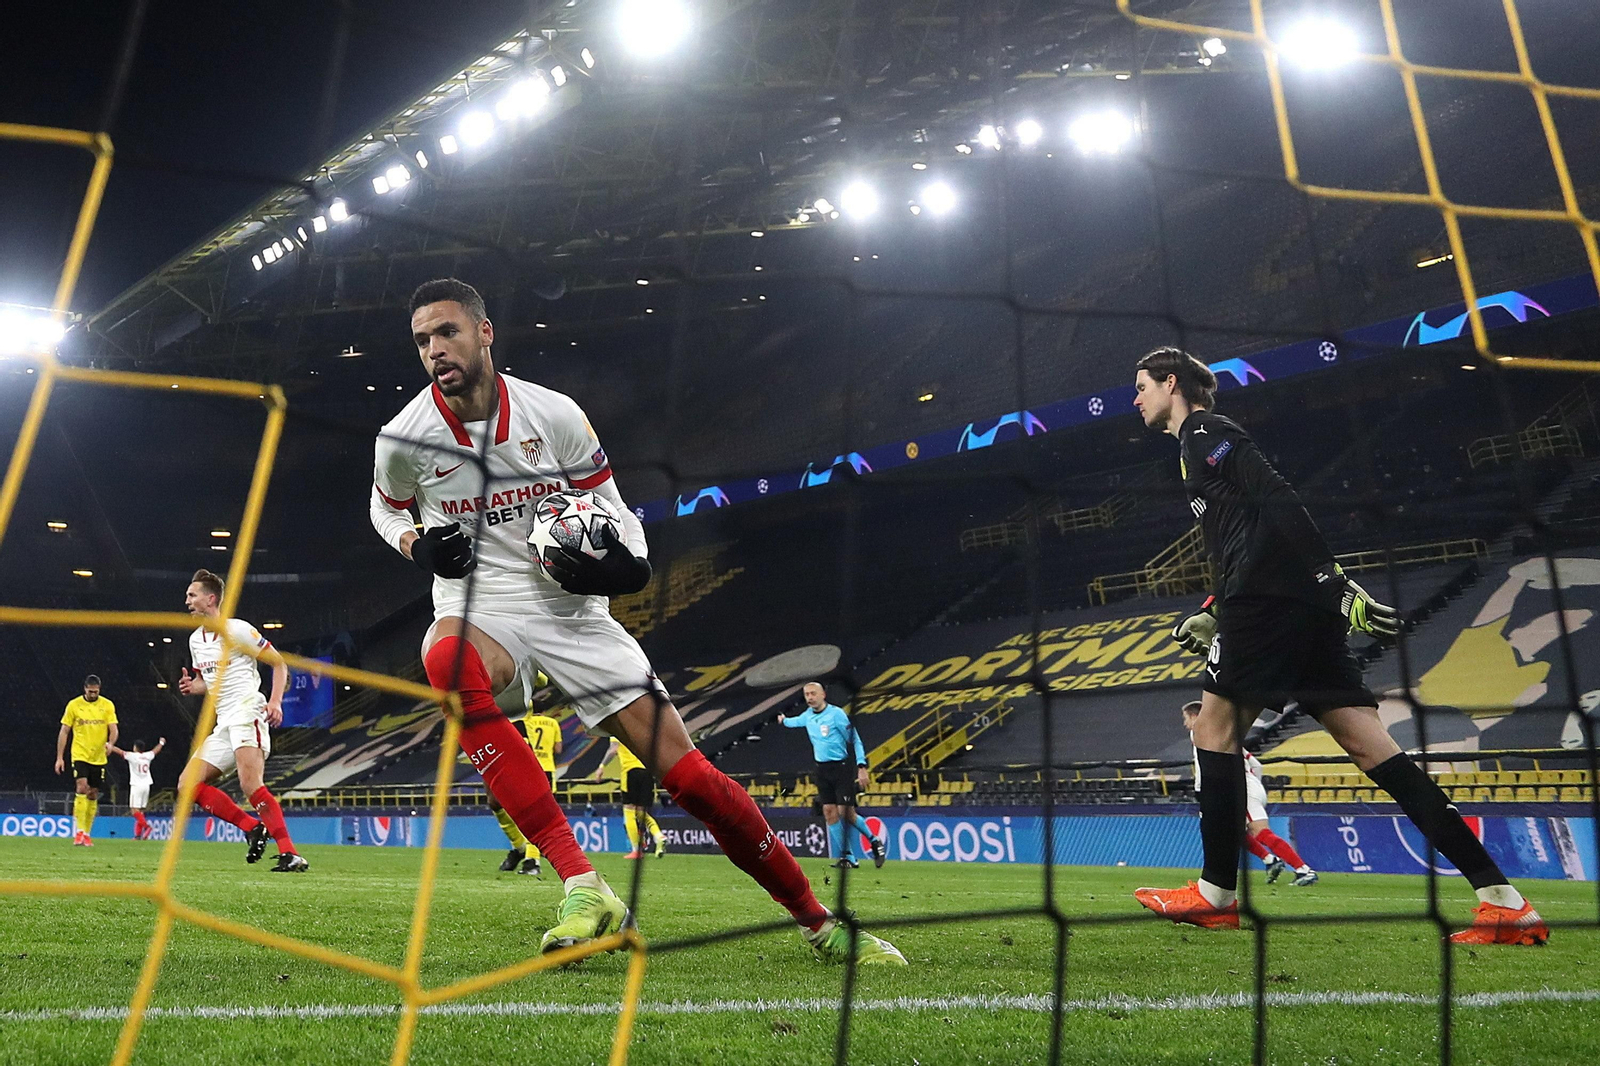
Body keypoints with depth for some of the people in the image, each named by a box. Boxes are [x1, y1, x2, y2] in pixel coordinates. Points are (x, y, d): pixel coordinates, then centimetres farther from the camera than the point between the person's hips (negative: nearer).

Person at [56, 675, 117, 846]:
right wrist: (59, 757, 0)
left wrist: (110, 743, -23)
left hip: (99, 758, 2)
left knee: (93, 795, 6)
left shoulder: (108, 705, 3)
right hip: (80, 755, -2)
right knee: (82, 788, -18)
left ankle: (87, 834, 16)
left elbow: (113, 730, -1)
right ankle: (78, 832, -16)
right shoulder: (74, 705, 0)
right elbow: (64, 731, 4)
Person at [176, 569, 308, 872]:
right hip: (223, 723, 9)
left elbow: (279, 662, -4)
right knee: (188, 784, 1)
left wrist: (275, 702, -17)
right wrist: (191, 686, 6)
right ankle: (253, 828, 3)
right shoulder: (195, 639, 18)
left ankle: (291, 855, -25)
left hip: (247, 712, -9)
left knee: (250, 785, -24)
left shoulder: (237, 629, -5)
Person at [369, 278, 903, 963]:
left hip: (569, 605, 0)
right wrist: (419, 546, -6)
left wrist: (624, 562, -19)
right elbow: (386, 509, 17)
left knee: (685, 769, -8)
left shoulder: (554, 414, -5)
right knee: (448, 662, -40)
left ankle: (819, 922, 10)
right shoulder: (403, 439, -5)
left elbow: (613, 515, 5)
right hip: (480, 607, 0)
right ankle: (583, 888, -39)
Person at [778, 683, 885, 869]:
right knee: (829, 812, -2)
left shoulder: (836, 713, -11)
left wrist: (861, 766, -17)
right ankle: (848, 858, 4)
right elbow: (796, 721, 35)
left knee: (846, 812, -10)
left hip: (842, 768, -6)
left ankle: (874, 842, 13)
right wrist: (783, 721, 55)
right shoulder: (808, 716, 9)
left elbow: (855, 740, -10)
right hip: (822, 769, 6)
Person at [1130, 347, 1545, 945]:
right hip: (1302, 605, 9)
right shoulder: (1202, 441, 29)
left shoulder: (1202, 431, 0)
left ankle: (1216, 895, 5)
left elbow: (1276, 502, -14)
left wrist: (1335, 581, -22)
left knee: (1215, 726, -2)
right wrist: (1212, 615, 24)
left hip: (1271, 599, -9)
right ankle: (1503, 901, -2)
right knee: (1367, 743, 2)